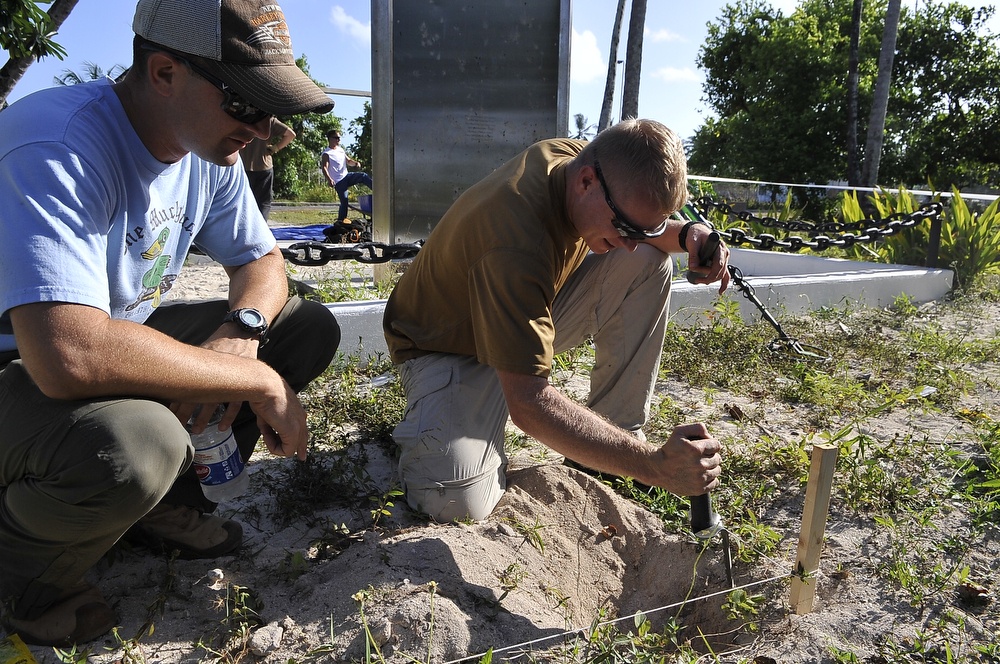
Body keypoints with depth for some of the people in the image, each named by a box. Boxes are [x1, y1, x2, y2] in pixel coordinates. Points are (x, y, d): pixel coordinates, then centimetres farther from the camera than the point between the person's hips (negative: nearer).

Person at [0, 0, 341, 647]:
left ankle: (170, 498, 6)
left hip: (119, 336, 8)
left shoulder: (210, 150, -4)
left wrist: (242, 331, -19)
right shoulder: (55, 147, -30)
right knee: (137, 446, -40)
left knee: (310, 326, -2)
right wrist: (259, 379, -32)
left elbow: (262, 261, 5)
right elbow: (70, 356, -42)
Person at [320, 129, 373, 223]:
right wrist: (329, 179, -34)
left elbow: (348, 161, 22)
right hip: (338, 182, -7)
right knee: (344, 201, -10)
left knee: (364, 176, -13)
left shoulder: (341, 150, 17)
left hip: (347, 176, 7)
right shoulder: (326, 154, -7)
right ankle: (341, 220, 1)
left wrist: (355, 162, -2)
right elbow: (324, 168, -17)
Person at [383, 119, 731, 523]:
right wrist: (654, 466, -43)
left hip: (531, 316, 7)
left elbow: (642, 234, 9)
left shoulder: (578, 157, -14)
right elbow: (529, 404, -42)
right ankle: (431, 423, 5)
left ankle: (616, 430, -4)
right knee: (458, 503, -30)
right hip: (448, 348, -7)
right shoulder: (514, 242, -39)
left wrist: (687, 234, -15)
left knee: (648, 263, -11)